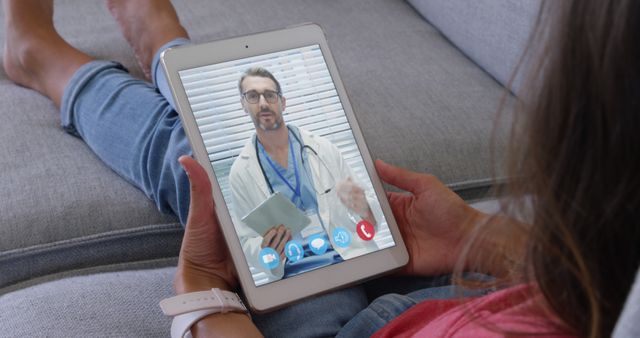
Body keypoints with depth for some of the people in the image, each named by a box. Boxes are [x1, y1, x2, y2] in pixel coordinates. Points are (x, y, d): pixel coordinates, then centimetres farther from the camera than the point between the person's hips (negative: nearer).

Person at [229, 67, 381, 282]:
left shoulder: (324, 149, 8)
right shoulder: (241, 173, 7)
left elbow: (371, 219, 12)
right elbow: (246, 243, 11)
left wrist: (364, 210, -12)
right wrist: (267, 252, -11)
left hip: (351, 259, 0)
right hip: (293, 275, 0)